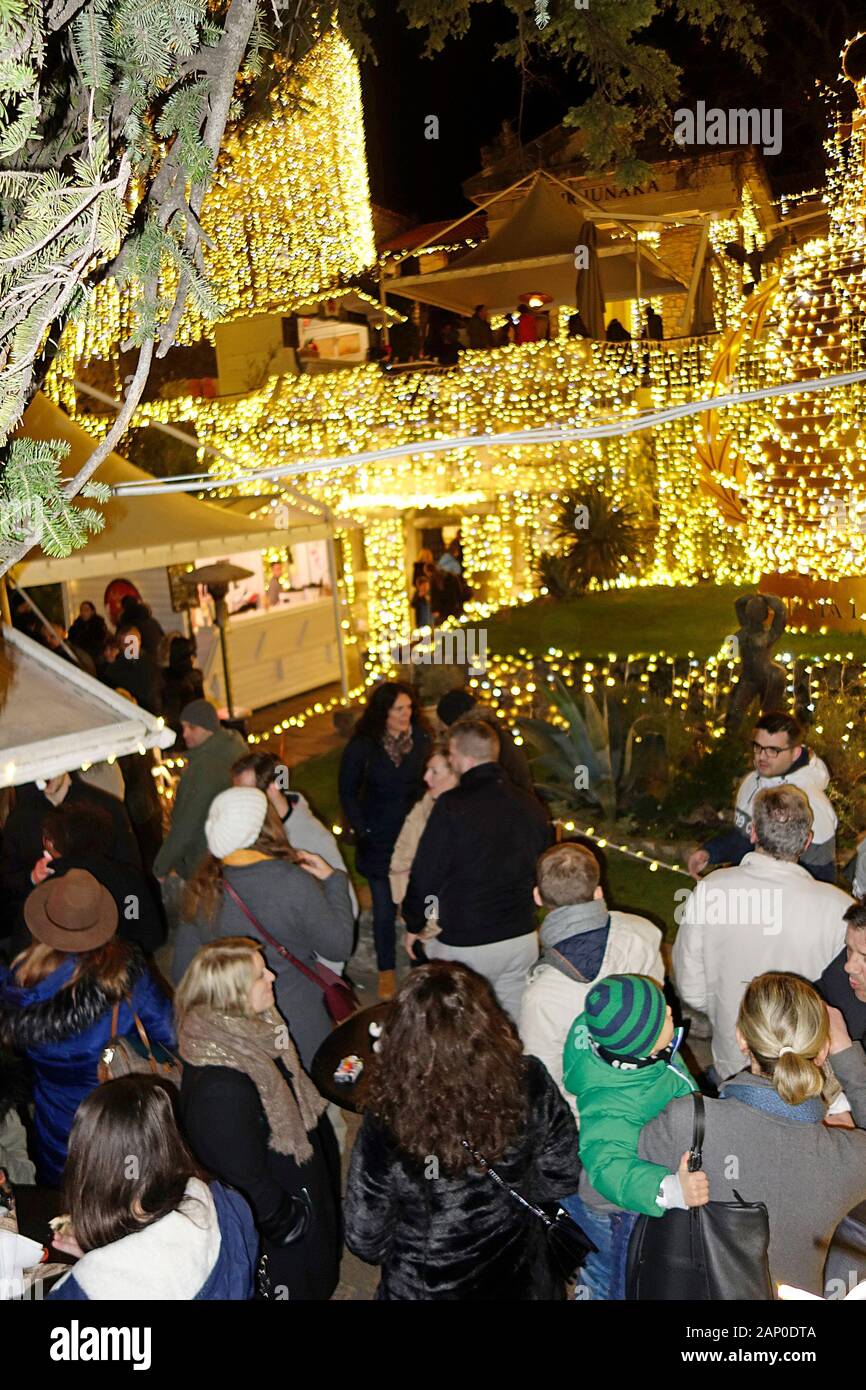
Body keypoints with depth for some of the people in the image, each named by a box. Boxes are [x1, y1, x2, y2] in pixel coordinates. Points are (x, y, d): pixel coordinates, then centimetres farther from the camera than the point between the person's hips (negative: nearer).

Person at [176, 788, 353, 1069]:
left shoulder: (204, 887, -9)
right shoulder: (293, 882, -23)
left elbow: (183, 970, 2)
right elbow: (339, 946, -12)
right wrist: (333, 880, -3)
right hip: (296, 1022, -4)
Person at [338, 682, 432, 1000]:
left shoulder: (422, 739, -4)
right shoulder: (362, 746, -7)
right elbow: (347, 792, 1)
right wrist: (362, 830, -5)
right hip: (379, 840, -1)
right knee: (384, 909, 6)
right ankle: (386, 971, 22)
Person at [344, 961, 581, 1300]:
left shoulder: (386, 1122, -31)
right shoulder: (529, 1085, -26)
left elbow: (365, 1240, -17)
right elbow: (562, 1177, -8)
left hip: (423, 1286, -2)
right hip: (517, 1279, 2)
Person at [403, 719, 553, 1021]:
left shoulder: (451, 807, -17)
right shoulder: (530, 806, 1)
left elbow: (425, 874, -11)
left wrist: (414, 926, 4)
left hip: (465, 943, -5)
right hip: (522, 938, 6)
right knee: (515, 1024, 17)